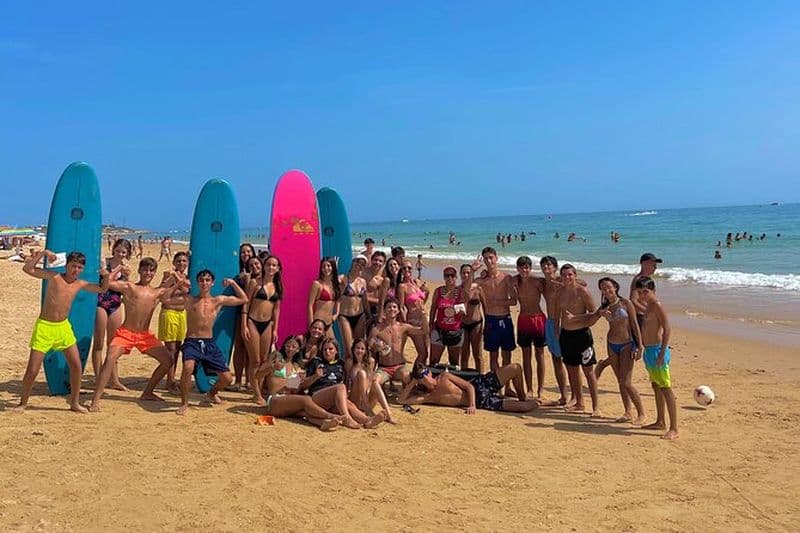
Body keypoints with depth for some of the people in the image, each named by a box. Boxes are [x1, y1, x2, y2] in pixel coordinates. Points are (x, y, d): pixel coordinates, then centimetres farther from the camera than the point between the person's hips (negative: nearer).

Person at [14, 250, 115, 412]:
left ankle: (75, 403, 16)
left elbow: (102, 289, 16)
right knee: (32, 370, -3)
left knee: (76, 365, 2)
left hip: (64, 327, 5)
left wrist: (106, 276, -3)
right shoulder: (54, 276, -10)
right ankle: (23, 403, 18)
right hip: (44, 326, -5)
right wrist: (43, 253, -25)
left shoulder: (80, 284, 4)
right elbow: (27, 268, -17)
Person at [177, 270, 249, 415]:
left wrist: (233, 283, 6)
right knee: (188, 368, -34)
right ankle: (184, 403, -12)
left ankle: (212, 393, 35)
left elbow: (243, 300, 13)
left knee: (227, 378, -1)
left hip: (210, 343, 3)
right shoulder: (189, 300, 5)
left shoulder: (218, 301, 10)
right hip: (192, 342, -3)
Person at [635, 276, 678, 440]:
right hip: (649, 350, 10)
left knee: (665, 388, -9)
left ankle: (674, 428, -8)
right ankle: (660, 422, 29)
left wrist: (662, 353, -23)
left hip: (657, 350, -10)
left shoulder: (657, 305, -14)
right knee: (656, 387, 17)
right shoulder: (647, 306, 14)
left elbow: (667, 329, -20)